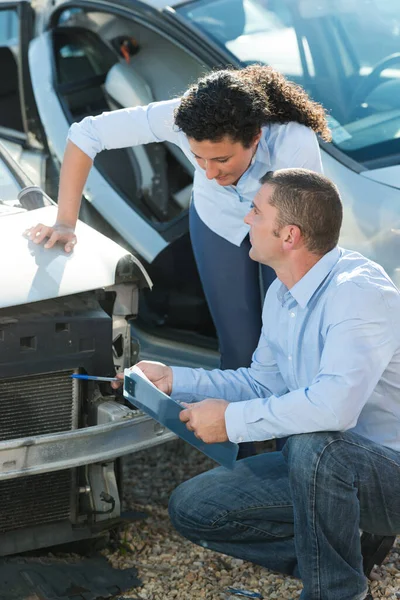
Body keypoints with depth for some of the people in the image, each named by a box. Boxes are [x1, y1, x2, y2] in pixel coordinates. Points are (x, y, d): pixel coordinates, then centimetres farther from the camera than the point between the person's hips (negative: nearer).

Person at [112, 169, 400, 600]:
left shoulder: (358, 290, -25)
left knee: (313, 444, -40)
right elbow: (265, 382, 18)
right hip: (319, 464, 9)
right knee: (190, 508, 1)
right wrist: (174, 380, 10)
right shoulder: (280, 294, 5)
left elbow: (334, 405, -38)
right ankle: (338, 558, 5)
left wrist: (232, 420, -26)